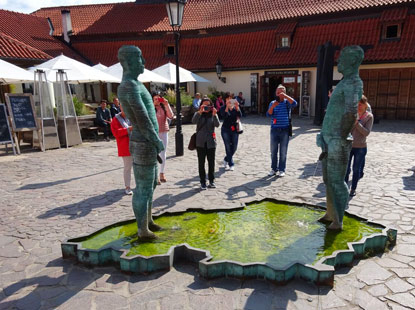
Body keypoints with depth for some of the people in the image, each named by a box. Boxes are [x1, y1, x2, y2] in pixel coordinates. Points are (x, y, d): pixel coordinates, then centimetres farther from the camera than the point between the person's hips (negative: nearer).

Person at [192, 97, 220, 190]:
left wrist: (214, 115, -23)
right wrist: (200, 112, -28)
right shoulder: (198, 114, 3)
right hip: (200, 142, -1)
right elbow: (193, 121, -18)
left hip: (211, 141, 1)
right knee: (201, 162, 2)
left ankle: (211, 181, 20)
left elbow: (217, 125, -10)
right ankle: (202, 182, 10)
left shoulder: (213, 114, 6)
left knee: (211, 162, 7)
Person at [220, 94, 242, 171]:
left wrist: (237, 107, -26)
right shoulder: (223, 108, -1)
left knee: (234, 147, 5)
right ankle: (231, 164, 4)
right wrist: (227, 107, -31)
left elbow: (240, 115, -11)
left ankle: (226, 160, 30)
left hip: (234, 130, 3)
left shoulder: (235, 107, 5)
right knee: (228, 147, -6)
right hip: (225, 130, -3)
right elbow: (224, 116, -20)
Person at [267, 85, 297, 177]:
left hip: (284, 130, -2)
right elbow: (268, 114, -4)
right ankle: (274, 169, 18)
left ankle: (282, 170, 11)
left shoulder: (287, 102, 2)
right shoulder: (272, 103, 7)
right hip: (274, 130, 2)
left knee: (283, 152, 3)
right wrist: (272, 106, -21)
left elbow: (294, 104, -19)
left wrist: (285, 96, -21)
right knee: (273, 151, 7)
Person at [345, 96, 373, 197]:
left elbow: (366, 132, -13)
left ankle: (353, 189, 23)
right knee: (346, 169, 5)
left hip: (360, 147, -1)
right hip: (348, 145, 1)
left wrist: (357, 123, -22)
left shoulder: (369, 116, -4)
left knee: (356, 169, 9)